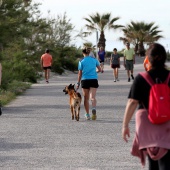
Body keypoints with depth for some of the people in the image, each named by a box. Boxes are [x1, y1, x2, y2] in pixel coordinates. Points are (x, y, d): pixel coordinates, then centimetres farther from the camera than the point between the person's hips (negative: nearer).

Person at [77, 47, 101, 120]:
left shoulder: (81, 61, 1)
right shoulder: (94, 60, 6)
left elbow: (80, 73, 1)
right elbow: (100, 70, 10)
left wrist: (78, 83, 7)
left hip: (85, 80, -1)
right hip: (94, 79, 1)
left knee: (86, 98, 11)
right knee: (93, 97, -8)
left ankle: (87, 114, 16)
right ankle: (94, 109, -38)